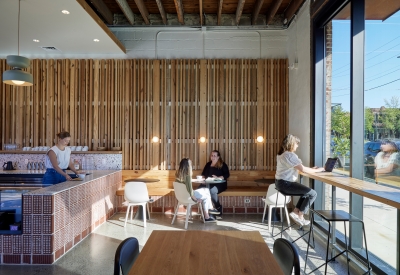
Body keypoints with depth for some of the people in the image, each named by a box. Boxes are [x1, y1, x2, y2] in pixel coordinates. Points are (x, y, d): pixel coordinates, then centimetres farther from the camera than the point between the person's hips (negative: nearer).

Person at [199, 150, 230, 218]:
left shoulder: (222, 165, 6)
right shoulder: (208, 164, 21)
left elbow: (227, 174, -4)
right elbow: (203, 174, 24)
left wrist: (218, 178, -18)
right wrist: (203, 177, 1)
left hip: (219, 184, -4)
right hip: (208, 183, 4)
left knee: (212, 190, -37)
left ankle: (218, 209, -19)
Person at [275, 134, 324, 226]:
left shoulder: (281, 154, 14)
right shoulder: (290, 155, -17)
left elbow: (298, 168, 18)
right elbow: (303, 169, -20)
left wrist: (311, 168, 9)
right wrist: (317, 170, -6)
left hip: (280, 182, 11)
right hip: (285, 183, -11)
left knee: (307, 191, 21)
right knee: (313, 193, -6)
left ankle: (295, 212, 17)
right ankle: (300, 216, 7)